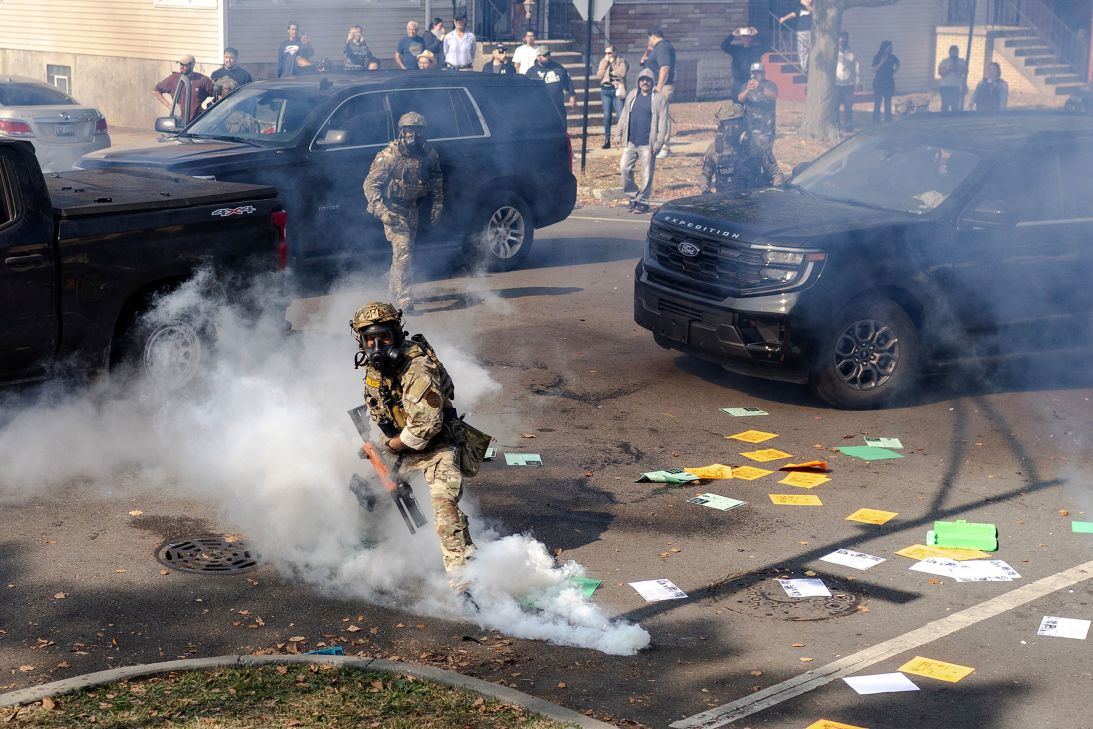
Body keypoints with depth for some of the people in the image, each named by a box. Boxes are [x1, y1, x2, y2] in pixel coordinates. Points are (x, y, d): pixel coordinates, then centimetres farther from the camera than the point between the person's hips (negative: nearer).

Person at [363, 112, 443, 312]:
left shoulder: (428, 154, -4)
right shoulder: (389, 156, -19)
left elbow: (436, 180, 13)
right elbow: (370, 184, -17)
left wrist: (437, 205, 7)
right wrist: (381, 210, -26)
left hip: (412, 209, 6)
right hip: (393, 209, -6)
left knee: (406, 250, 17)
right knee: (402, 249, -17)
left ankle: (393, 289, 37)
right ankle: (403, 297, -18)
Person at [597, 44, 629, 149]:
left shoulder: (622, 61, 1)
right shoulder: (603, 62, 11)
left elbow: (622, 73, -14)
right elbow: (599, 76, 1)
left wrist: (613, 63, -10)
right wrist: (605, 63, -6)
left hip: (617, 91, -3)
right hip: (605, 90, 3)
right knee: (607, 116, 4)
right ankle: (607, 140, 8)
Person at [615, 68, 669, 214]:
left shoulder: (659, 98, -3)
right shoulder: (632, 95, 11)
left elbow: (663, 121, -6)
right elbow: (624, 116, 17)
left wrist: (659, 142, -12)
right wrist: (619, 135, 12)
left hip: (647, 144, -5)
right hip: (630, 142, 5)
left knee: (647, 173, -1)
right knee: (624, 168, 0)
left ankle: (643, 202, 10)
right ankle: (633, 197, 15)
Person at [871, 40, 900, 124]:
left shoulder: (892, 57, 5)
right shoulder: (877, 58, -5)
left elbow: (897, 64, 23)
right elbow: (874, 69, -12)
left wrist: (894, 71, 10)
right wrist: (882, 62, -22)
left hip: (889, 82, 4)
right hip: (878, 82, -4)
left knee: (888, 102, 5)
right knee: (877, 103, -8)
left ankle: (888, 120, 10)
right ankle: (876, 121, -7)